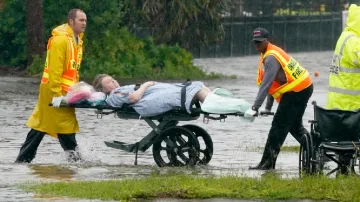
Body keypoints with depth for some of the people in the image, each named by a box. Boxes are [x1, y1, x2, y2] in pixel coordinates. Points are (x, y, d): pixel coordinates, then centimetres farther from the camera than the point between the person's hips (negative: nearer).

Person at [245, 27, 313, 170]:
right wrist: (268, 107, 15)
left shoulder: (271, 58, -19)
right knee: (294, 126, 20)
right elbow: (272, 83, 17)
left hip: (296, 91, -10)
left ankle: (268, 162, -9)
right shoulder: (270, 53, 13)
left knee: (279, 125, -9)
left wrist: (255, 108, -30)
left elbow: (266, 85, -27)